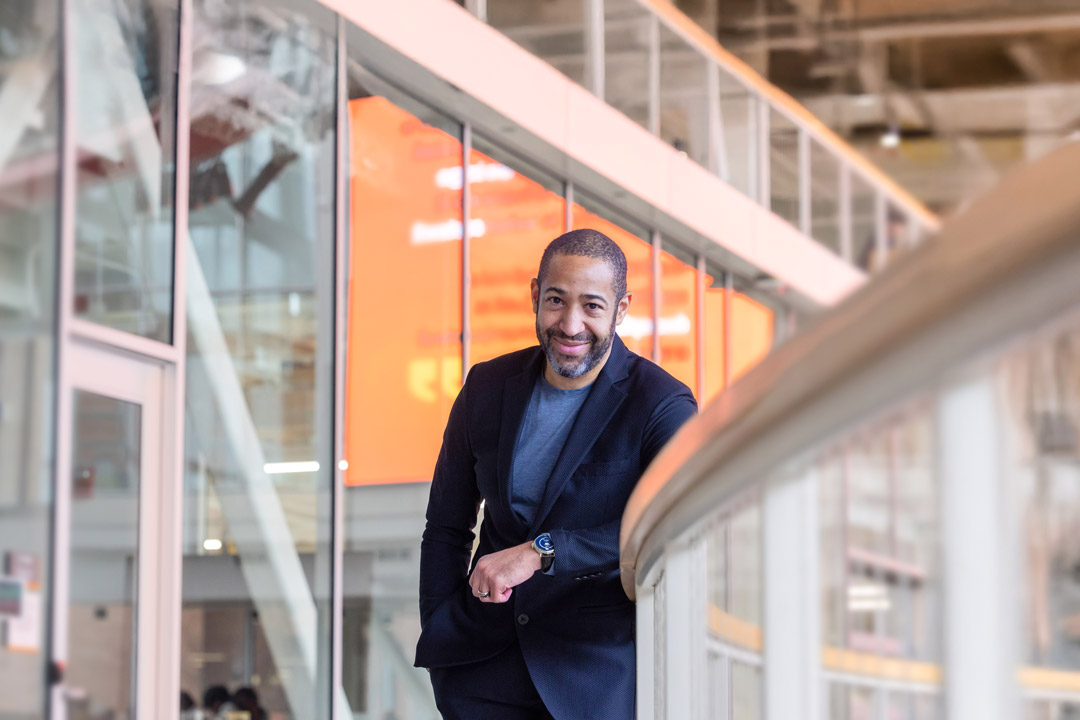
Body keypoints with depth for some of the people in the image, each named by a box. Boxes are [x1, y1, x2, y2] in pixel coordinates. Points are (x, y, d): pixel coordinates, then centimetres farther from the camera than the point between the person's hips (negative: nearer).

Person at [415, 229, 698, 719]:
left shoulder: (661, 406, -10)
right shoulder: (487, 387, 6)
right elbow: (446, 526, 15)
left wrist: (540, 551, -31)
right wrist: (439, 639, 6)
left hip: (600, 670, -3)